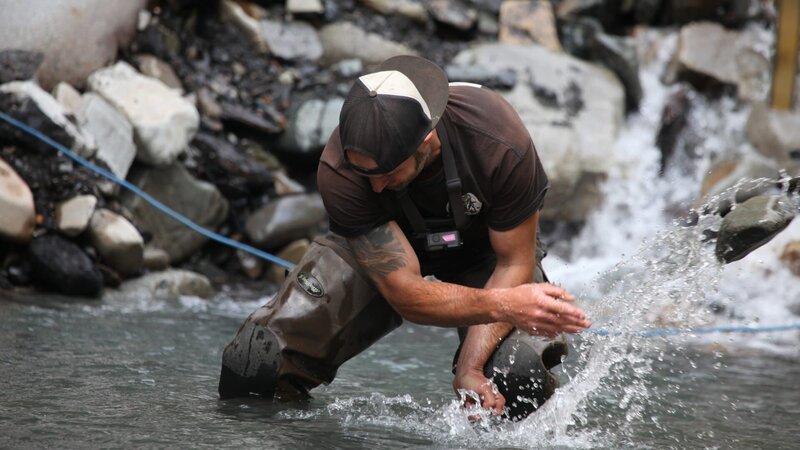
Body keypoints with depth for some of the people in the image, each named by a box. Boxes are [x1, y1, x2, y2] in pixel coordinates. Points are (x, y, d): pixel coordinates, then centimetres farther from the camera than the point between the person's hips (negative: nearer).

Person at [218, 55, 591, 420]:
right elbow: (404, 293, -32)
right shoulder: (339, 169, -34)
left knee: (517, 381, -29)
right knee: (257, 362, -18)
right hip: (374, 249, 1)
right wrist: (501, 305, -47)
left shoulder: (501, 143, -35)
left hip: (481, 246, 0)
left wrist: (469, 367, -32)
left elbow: (513, 264, -22)